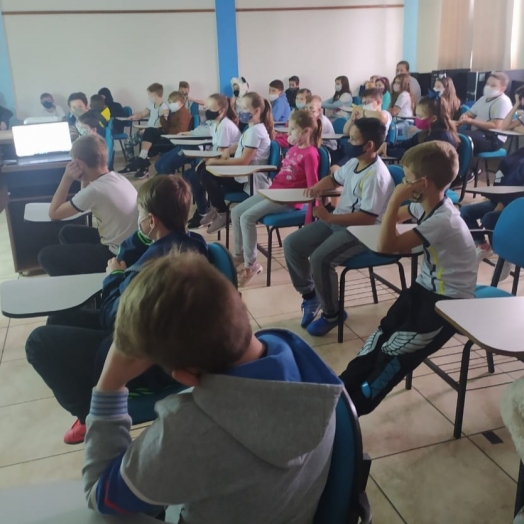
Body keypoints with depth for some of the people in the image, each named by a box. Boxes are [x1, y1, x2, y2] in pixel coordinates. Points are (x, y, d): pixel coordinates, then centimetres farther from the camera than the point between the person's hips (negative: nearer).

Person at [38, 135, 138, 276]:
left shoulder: (94, 189, -23)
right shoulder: (117, 177, 1)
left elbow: (53, 213, -10)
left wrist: (67, 178, -8)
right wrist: (85, 180, 2)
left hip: (118, 256, -9)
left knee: (46, 256, 2)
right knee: (67, 232, 24)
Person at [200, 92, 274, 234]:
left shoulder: (255, 131, -17)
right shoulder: (251, 129, 15)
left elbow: (244, 161, -24)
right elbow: (239, 146, 31)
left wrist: (217, 161, -18)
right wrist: (228, 151, 8)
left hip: (251, 181, -10)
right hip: (244, 176, 10)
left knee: (208, 175, -17)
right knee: (206, 173, 4)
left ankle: (222, 213, -3)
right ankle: (216, 209, 10)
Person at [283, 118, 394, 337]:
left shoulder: (376, 176, -22)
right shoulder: (354, 162, 5)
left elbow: (368, 217, -27)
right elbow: (334, 179, 25)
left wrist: (328, 217, -25)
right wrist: (318, 187, 2)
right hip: (337, 221, 9)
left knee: (320, 259, -31)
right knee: (291, 244, -2)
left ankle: (332, 313, -8)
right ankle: (309, 295, 15)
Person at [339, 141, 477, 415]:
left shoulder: (443, 221, -28)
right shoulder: (426, 205, 0)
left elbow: (386, 245, -29)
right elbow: (396, 216, 26)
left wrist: (396, 198, -28)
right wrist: (396, 203, 5)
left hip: (449, 301, -8)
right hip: (426, 288, 8)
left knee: (396, 350, -14)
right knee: (381, 334, -7)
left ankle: (356, 403, -3)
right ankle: (342, 388, -7)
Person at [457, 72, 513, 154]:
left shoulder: (503, 101, -8)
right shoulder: (484, 98, 19)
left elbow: (496, 126, -18)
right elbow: (470, 113, 24)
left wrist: (471, 121, -21)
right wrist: (464, 116, -4)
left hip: (493, 138, -8)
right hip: (476, 134, 9)